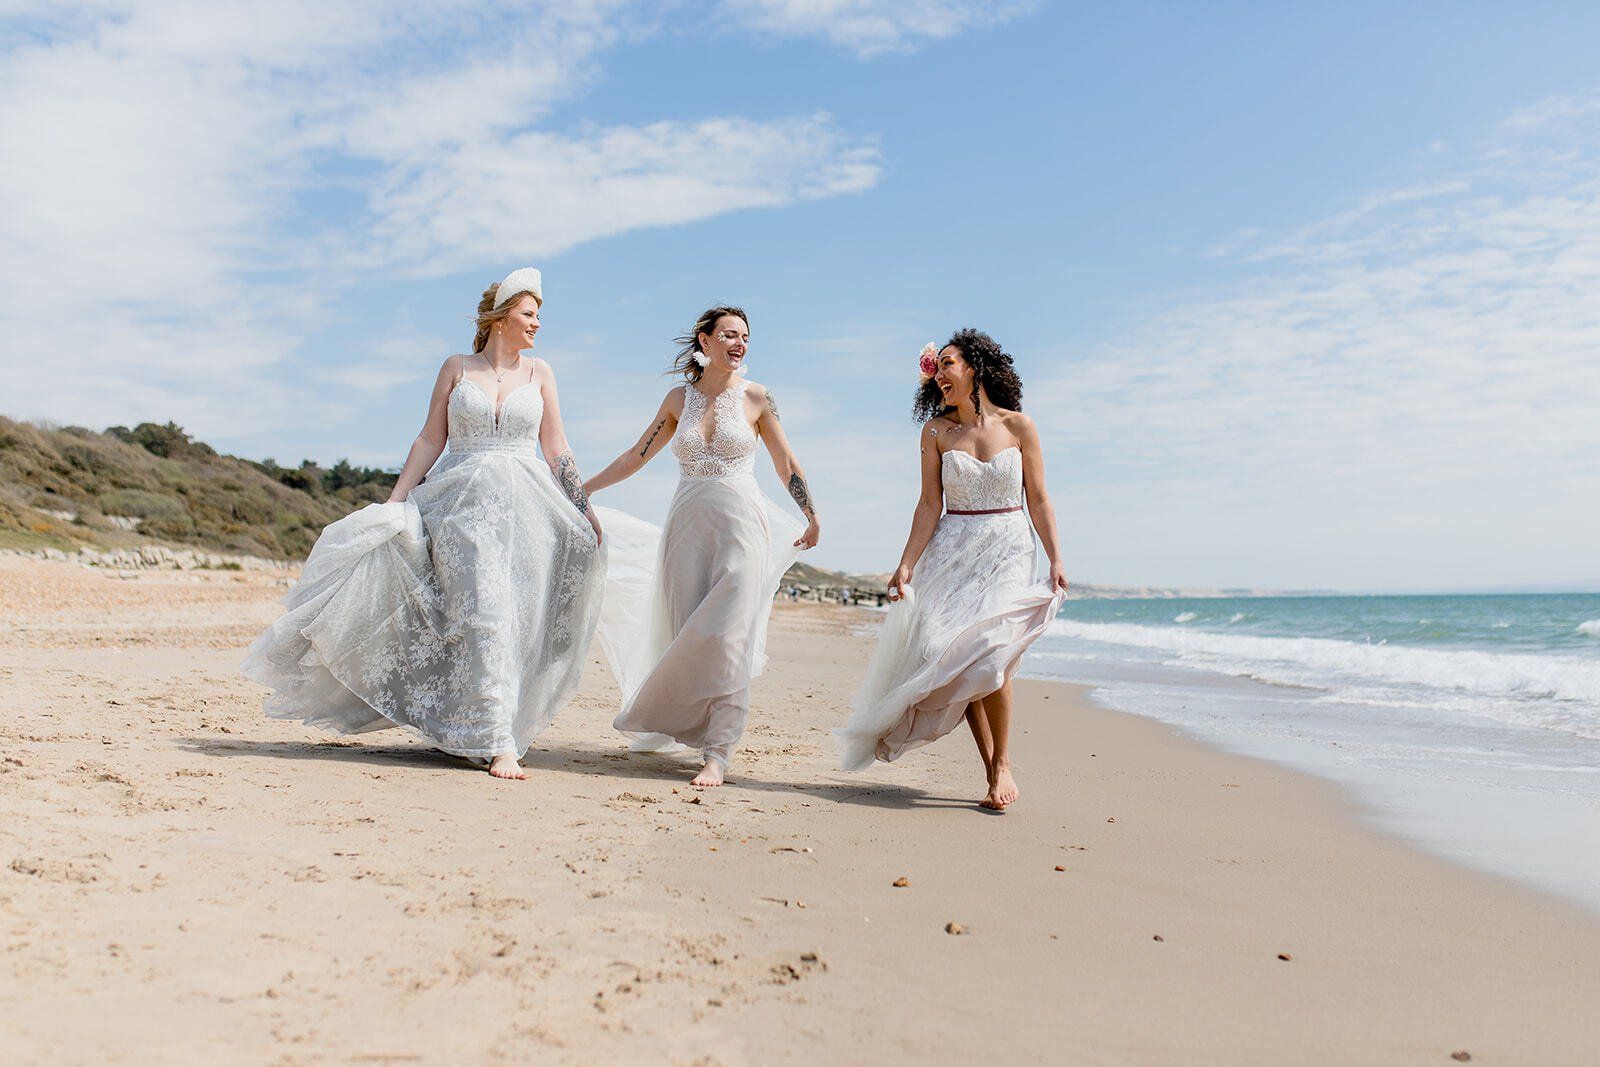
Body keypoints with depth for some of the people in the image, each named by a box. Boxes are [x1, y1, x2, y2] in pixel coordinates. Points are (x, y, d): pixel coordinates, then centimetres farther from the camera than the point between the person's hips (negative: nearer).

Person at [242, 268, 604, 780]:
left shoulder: (539, 372, 11)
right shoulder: (455, 368, 9)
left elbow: (556, 449, 9)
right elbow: (430, 440, 7)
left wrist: (584, 507, 3)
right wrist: (394, 501, 1)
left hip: (522, 506, 2)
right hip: (460, 501, -1)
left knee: (515, 619, 0)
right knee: (483, 613, -12)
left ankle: (498, 732, 13)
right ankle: (496, 744, -8)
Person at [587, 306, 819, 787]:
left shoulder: (756, 397, 3)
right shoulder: (679, 397, 9)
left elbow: (786, 464, 8)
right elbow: (634, 457, 15)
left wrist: (813, 517, 4)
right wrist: (578, 490, 16)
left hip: (740, 528, -2)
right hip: (687, 527, 2)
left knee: (727, 638, -11)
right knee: (687, 636, 0)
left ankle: (717, 753, -9)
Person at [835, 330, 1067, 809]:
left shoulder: (1019, 426, 1)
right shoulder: (936, 431, 4)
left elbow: (1038, 500, 3)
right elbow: (930, 505, 1)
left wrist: (1056, 560, -3)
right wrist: (906, 565, -6)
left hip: (1008, 552, -2)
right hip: (952, 553, 2)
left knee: (987, 655, -19)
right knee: (956, 658, -6)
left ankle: (1003, 764, -1)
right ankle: (993, 773, 7)